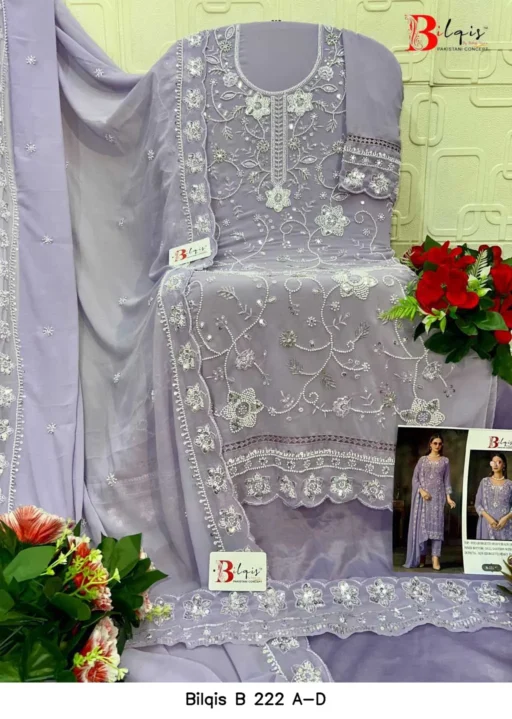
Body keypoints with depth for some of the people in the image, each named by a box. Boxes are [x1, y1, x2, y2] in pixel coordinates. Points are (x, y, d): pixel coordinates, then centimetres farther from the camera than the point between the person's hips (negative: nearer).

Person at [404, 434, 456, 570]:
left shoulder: (445, 461, 10)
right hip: (422, 496, 0)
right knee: (421, 525, -1)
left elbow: (447, 480, 7)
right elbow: (415, 478, 4)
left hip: (438, 496, 0)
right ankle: (421, 556, 6)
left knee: (436, 525, -7)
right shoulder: (422, 459, 7)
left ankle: (435, 559, -11)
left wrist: (448, 497, -4)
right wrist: (421, 491, -12)